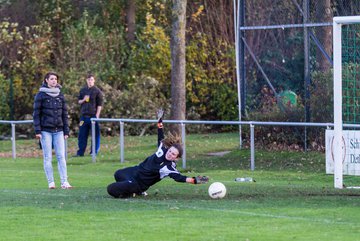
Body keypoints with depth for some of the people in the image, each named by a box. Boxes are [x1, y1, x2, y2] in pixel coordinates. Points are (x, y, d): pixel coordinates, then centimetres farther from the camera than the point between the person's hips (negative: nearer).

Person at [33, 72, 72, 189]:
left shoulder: (60, 95, 10)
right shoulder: (41, 95, 0)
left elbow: (64, 114, 13)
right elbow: (36, 114, -2)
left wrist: (66, 131, 9)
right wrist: (37, 131, -8)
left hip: (58, 130, 3)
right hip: (46, 131, -3)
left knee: (61, 156, -4)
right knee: (48, 157, -1)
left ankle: (64, 182, -7)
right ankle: (51, 182, 2)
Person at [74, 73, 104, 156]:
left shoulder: (97, 91, -1)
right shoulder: (82, 90, 13)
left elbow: (100, 104, -3)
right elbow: (79, 101, 17)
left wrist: (97, 115, -11)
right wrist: (83, 100, -6)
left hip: (93, 115, -4)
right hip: (84, 115, 4)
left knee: (95, 134, 0)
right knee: (82, 134, 4)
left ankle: (94, 152, 7)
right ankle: (80, 152, 9)